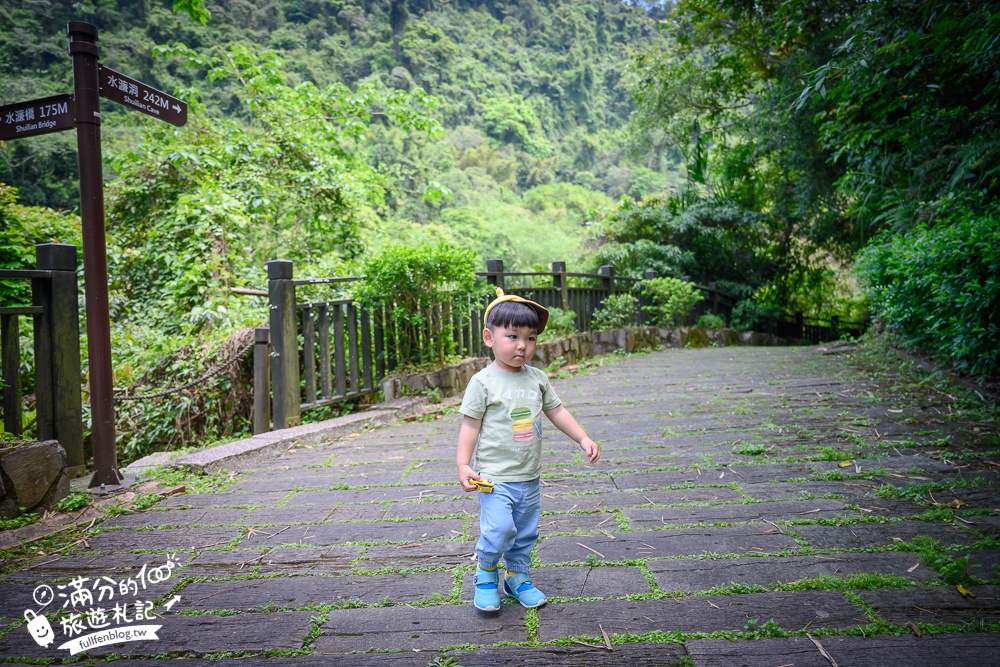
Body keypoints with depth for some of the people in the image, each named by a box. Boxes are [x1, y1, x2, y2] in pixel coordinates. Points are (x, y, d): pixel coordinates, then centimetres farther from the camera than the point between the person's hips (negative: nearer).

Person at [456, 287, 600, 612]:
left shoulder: (537, 378, 5)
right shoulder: (483, 382, -10)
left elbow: (556, 411, 14)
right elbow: (470, 425, -9)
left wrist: (584, 439, 8)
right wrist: (463, 465, -14)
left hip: (529, 477, 6)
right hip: (495, 476, -5)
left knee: (526, 533, 15)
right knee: (498, 529, -15)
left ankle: (517, 577, 37)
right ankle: (486, 573, 14)